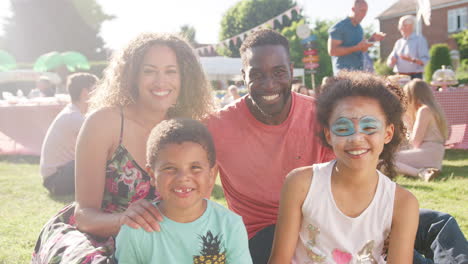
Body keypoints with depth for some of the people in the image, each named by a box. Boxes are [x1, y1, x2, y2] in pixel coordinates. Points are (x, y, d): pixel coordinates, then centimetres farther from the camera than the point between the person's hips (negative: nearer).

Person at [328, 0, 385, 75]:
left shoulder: (359, 28, 16)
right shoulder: (339, 27, -8)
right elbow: (332, 51, -17)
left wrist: (372, 39, 4)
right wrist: (357, 47, -20)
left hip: (359, 71, 7)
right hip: (344, 72, -7)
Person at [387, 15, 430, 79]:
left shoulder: (419, 40, 1)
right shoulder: (399, 42, 16)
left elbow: (425, 61, -9)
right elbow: (389, 63, 14)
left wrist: (412, 60, -25)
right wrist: (392, 61, -10)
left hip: (414, 77, -5)